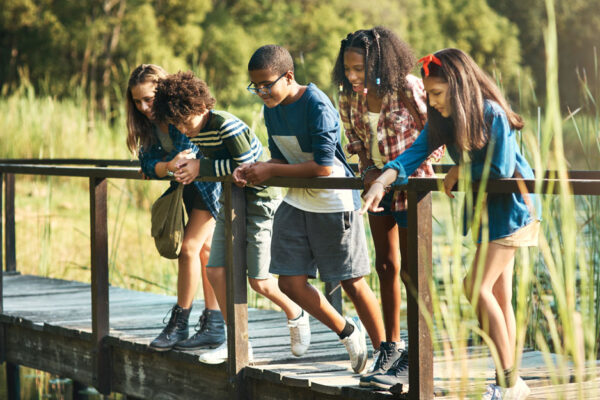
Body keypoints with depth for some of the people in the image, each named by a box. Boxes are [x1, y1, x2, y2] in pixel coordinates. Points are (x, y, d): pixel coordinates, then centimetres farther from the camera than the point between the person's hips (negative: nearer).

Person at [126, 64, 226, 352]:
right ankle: (214, 325, 9)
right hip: (187, 187, 8)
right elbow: (148, 165, -12)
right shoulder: (147, 124, -4)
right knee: (205, 249, 7)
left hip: (213, 181, -8)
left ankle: (179, 324, -2)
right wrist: (169, 166, -34)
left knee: (190, 247, -12)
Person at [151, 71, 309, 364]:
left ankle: (296, 316, 22)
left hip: (259, 200, -8)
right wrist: (185, 166, 0)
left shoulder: (227, 126, -24)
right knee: (217, 272, -1)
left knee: (259, 281, -7)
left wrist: (201, 168, -22)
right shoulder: (194, 130, 3)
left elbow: (246, 167, -25)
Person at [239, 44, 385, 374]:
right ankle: (347, 332, 23)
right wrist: (255, 171, -10)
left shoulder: (317, 105, -20)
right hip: (296, 203, 7)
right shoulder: (271, 109, 4)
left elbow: (323, 166, -23)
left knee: (352, 283, 0)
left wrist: (271, 171, -20)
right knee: (290, 282, 2)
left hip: (333, 204, -7)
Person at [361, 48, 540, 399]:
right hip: (484, 207, 8)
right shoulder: (443, 119, 0)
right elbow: (415, 152, -11)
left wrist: (460, 172, -11)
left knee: (478, 287, -14)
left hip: (511, 205, -8)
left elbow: (501, 170, -22)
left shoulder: (492, 114, -21)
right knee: (499, 294, 9)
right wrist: (382, 181, -26)